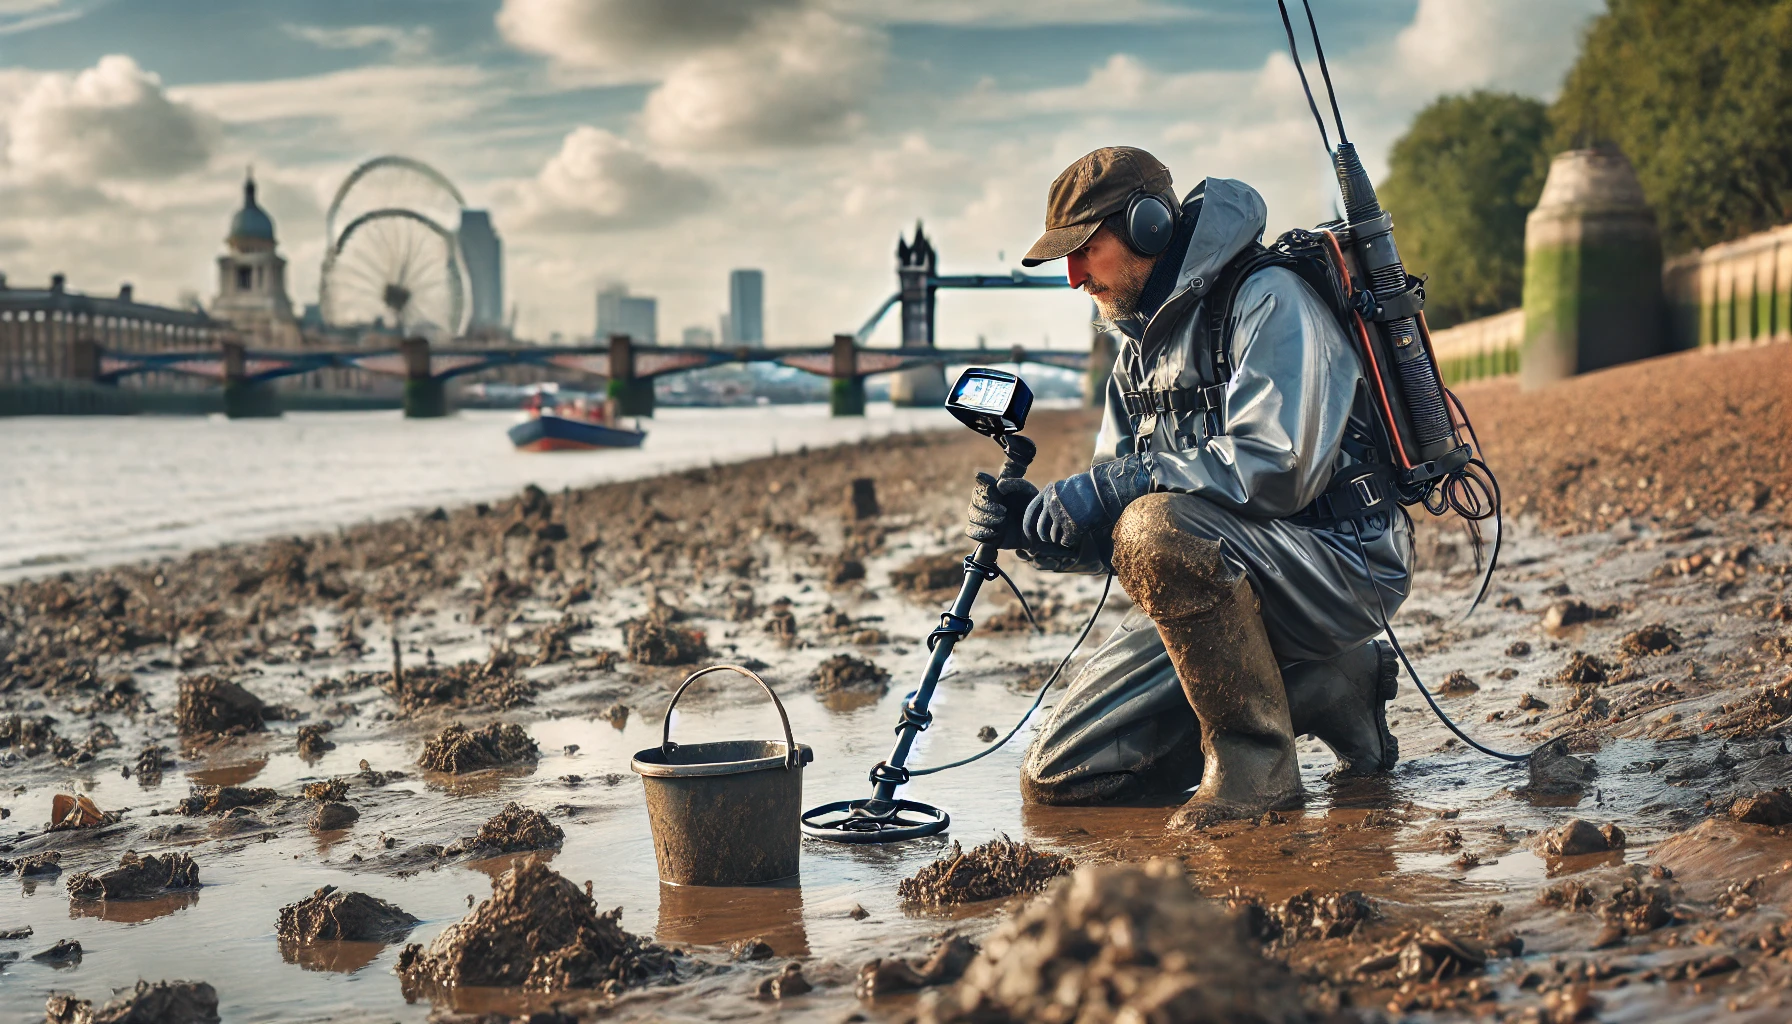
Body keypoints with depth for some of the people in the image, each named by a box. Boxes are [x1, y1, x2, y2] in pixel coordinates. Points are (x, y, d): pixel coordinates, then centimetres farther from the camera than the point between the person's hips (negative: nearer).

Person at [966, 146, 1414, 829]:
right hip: (1225, 589, 9)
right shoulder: (1142, 348, 14)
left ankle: (1257, 757, -18)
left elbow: (1276, 469, -27)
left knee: (1158, 527, -37)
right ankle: (1319, 688, 9)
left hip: (1340, 563, -9)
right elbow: (1111, 528, 11)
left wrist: (1114, 486, -25)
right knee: (1057, 777, 1)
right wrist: (1034, 524, -10)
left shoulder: (1268, 300, -13)